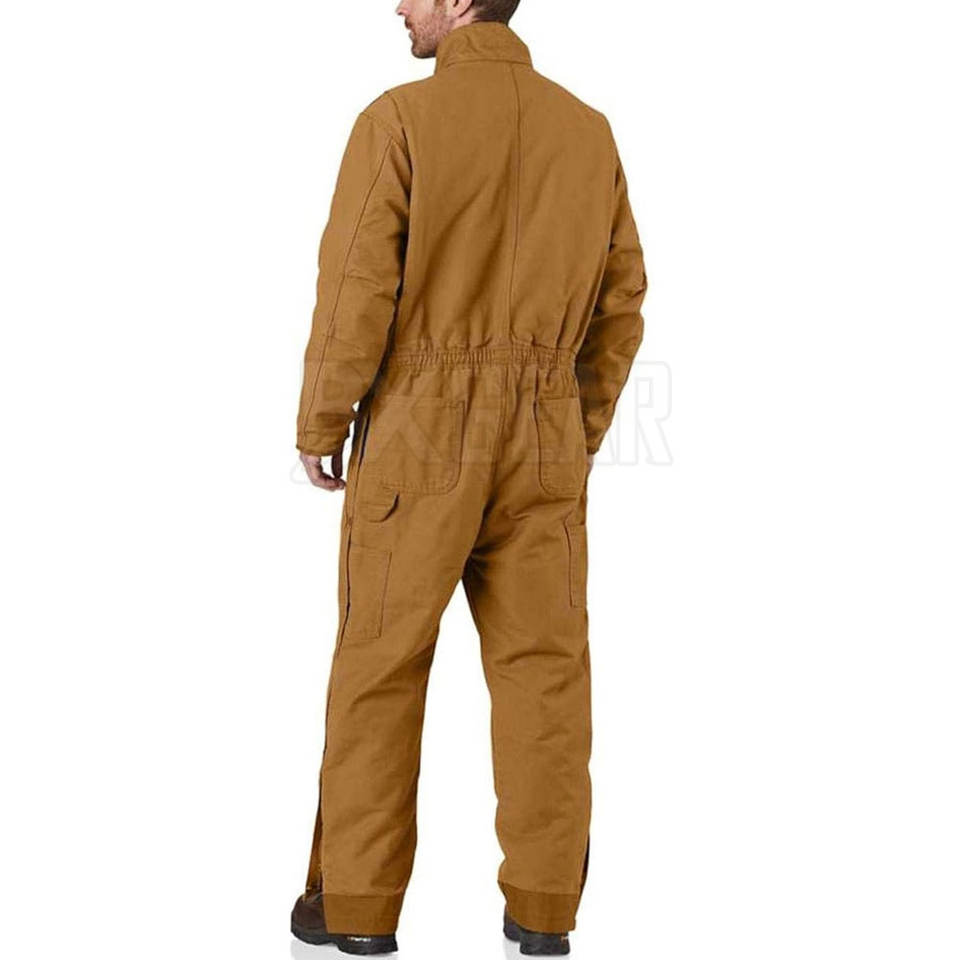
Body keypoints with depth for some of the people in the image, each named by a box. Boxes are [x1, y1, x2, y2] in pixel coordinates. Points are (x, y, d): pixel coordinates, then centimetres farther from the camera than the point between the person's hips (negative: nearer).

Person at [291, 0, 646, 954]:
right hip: (542, 444, 4)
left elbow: (357, 292, -13)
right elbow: (619, 300, 8)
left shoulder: (399, 119, -10)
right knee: (542, 667, 7)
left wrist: (319, 427, 0)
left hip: (421, 436, -4)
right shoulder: (588, 129, 5)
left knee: (379, 667, 5)